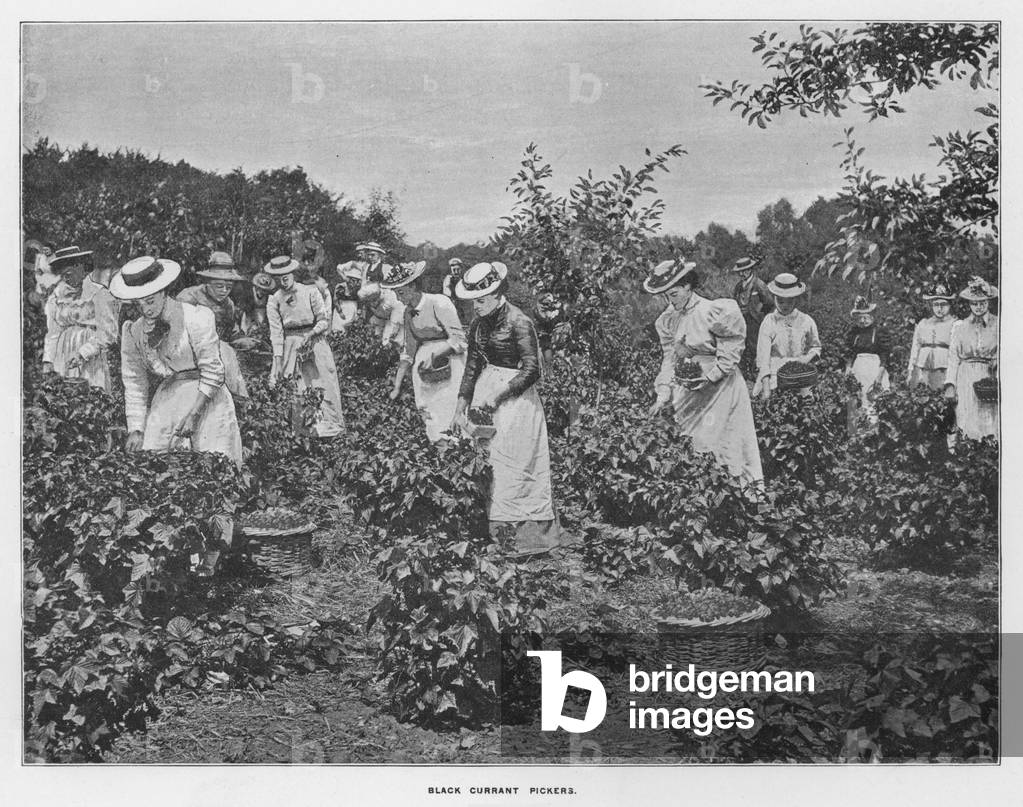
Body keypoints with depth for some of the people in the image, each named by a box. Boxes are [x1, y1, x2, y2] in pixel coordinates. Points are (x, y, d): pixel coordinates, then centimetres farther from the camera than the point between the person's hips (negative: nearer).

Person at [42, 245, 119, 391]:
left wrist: (83, 353, -18)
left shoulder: (98, 294, -4)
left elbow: (108, 334, -9)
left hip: (91, 362, -4)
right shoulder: (57, 295, 12)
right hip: (62, 361, 4)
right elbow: (53, 333, 13)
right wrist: (48, 362, 2)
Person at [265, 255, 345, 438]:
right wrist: (278, 360, -8)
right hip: (290, 344, 1)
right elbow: (276, 332, -1)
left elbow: (323, 320, 1)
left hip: (315, 340, -1)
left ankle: (332, 425, 0)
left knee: (327, 382, -6)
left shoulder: (310, 292, -1)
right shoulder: (274, 301, 4)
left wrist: (311, 334, -16)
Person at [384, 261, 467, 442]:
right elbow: (408, 352, 15)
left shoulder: (439, 303, -15)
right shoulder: (408, 312, 7)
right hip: (424, 359, 7)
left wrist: (435, 354, -30)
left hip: (449, 355, -7)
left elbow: (458, 339, -17)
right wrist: (397, 386, 12)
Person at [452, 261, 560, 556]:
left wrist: (497, 396, -18)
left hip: (516, 396, -7)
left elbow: (531, 370, -16)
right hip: (487, 389, 7)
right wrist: (461, 407, 9)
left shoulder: (519, 323, -15)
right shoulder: (478, 326, 8)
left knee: (512, 465, -7)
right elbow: (472, 366, 14)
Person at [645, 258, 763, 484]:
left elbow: (730, 354, -9)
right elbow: (669, 357, 5)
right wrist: (662, 396, -4)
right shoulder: (667, 319, 4)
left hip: (720, 384, -6)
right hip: (688, 386, 6)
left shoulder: (713, 312, -15)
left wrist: (709, 377, -18)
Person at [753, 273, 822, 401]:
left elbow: (815, 347, 20)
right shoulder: (769, 322, -1)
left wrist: (808, 358, -5)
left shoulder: (806, 321, 7)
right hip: (775, 374, -2)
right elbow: (763, 354, -8)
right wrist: (766, 386, -19)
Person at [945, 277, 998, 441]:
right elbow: (953, 357, 7)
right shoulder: (960, 326, 9)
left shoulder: (998, 325, 5)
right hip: (966, 382, 1)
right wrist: (950, 385, -1)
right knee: (968, 430, -1)